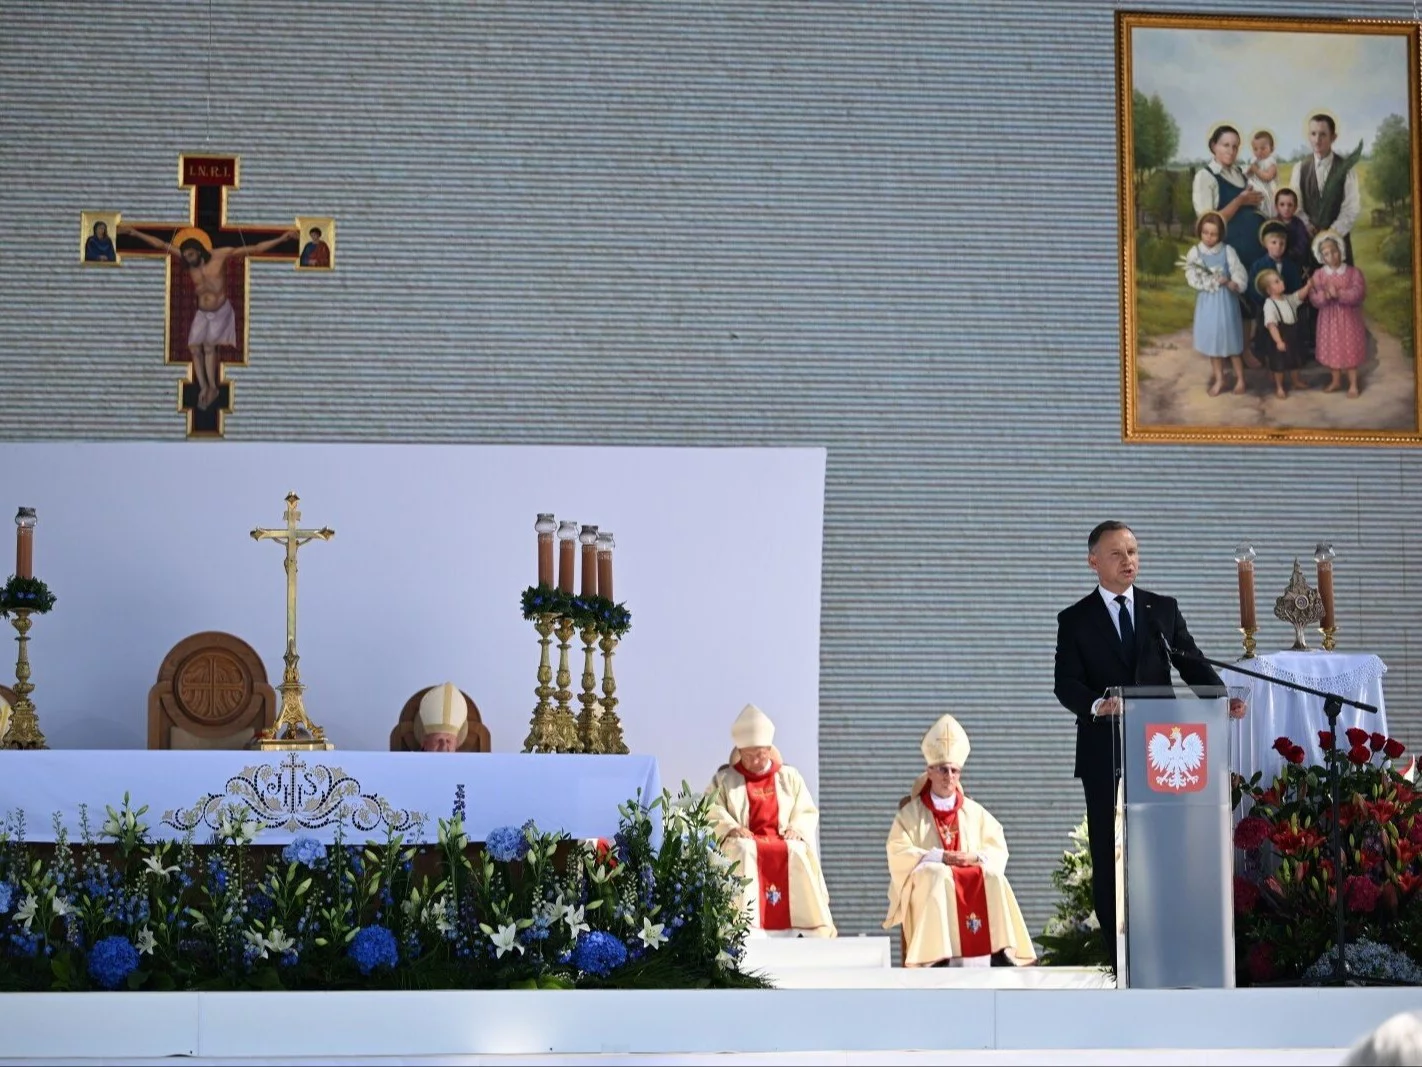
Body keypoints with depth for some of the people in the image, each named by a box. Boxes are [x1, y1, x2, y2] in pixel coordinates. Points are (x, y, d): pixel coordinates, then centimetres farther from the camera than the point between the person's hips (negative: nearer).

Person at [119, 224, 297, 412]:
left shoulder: (220, 255, -16)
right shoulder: (187, 258, -6)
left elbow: (255, 249, -17)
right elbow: (160, 245, -6)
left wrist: (281, 239, -25)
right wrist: (134, 233, -11)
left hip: (221, 311, -4)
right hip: (202, 312, 4)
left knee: (209, 345, -12)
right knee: (194, 347, -4)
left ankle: (212, 387, -6)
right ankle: (203, 388, 6)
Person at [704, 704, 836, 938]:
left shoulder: (789, 778, 19)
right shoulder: (725, 779, 14)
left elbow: (807, 812, 13)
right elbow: (710, 809, 0)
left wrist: (797, 829, -9)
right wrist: (731, 827, -18)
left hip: (783, 841, 1)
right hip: (744, 841, -1)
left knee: (798, 853, -32)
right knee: (743, 853, -36)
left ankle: (811, 927, -33)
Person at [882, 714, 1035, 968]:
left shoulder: (974, 812, 17)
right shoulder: (911, 812, 8)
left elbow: (998, 851, 10)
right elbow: (898, 852, -5)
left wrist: (975, 857, -12)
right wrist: (941, 857, -15)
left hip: (973, 876, 3)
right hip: (928, 882, -3)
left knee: (993, 878, -28)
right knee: (939, 877, -37)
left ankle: (999, 950, -34)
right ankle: (937, 956, -45)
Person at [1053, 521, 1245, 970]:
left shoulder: (1163, 609, 12)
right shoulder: (1076, 620, 5)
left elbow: (1193, 664, 6)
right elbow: (1065, 684, -5)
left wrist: (1223, 699, -13)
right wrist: (1096, 704, -26)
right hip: (1105, 754, -1)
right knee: (1109, 857, 0)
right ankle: (1123, 963, 3)